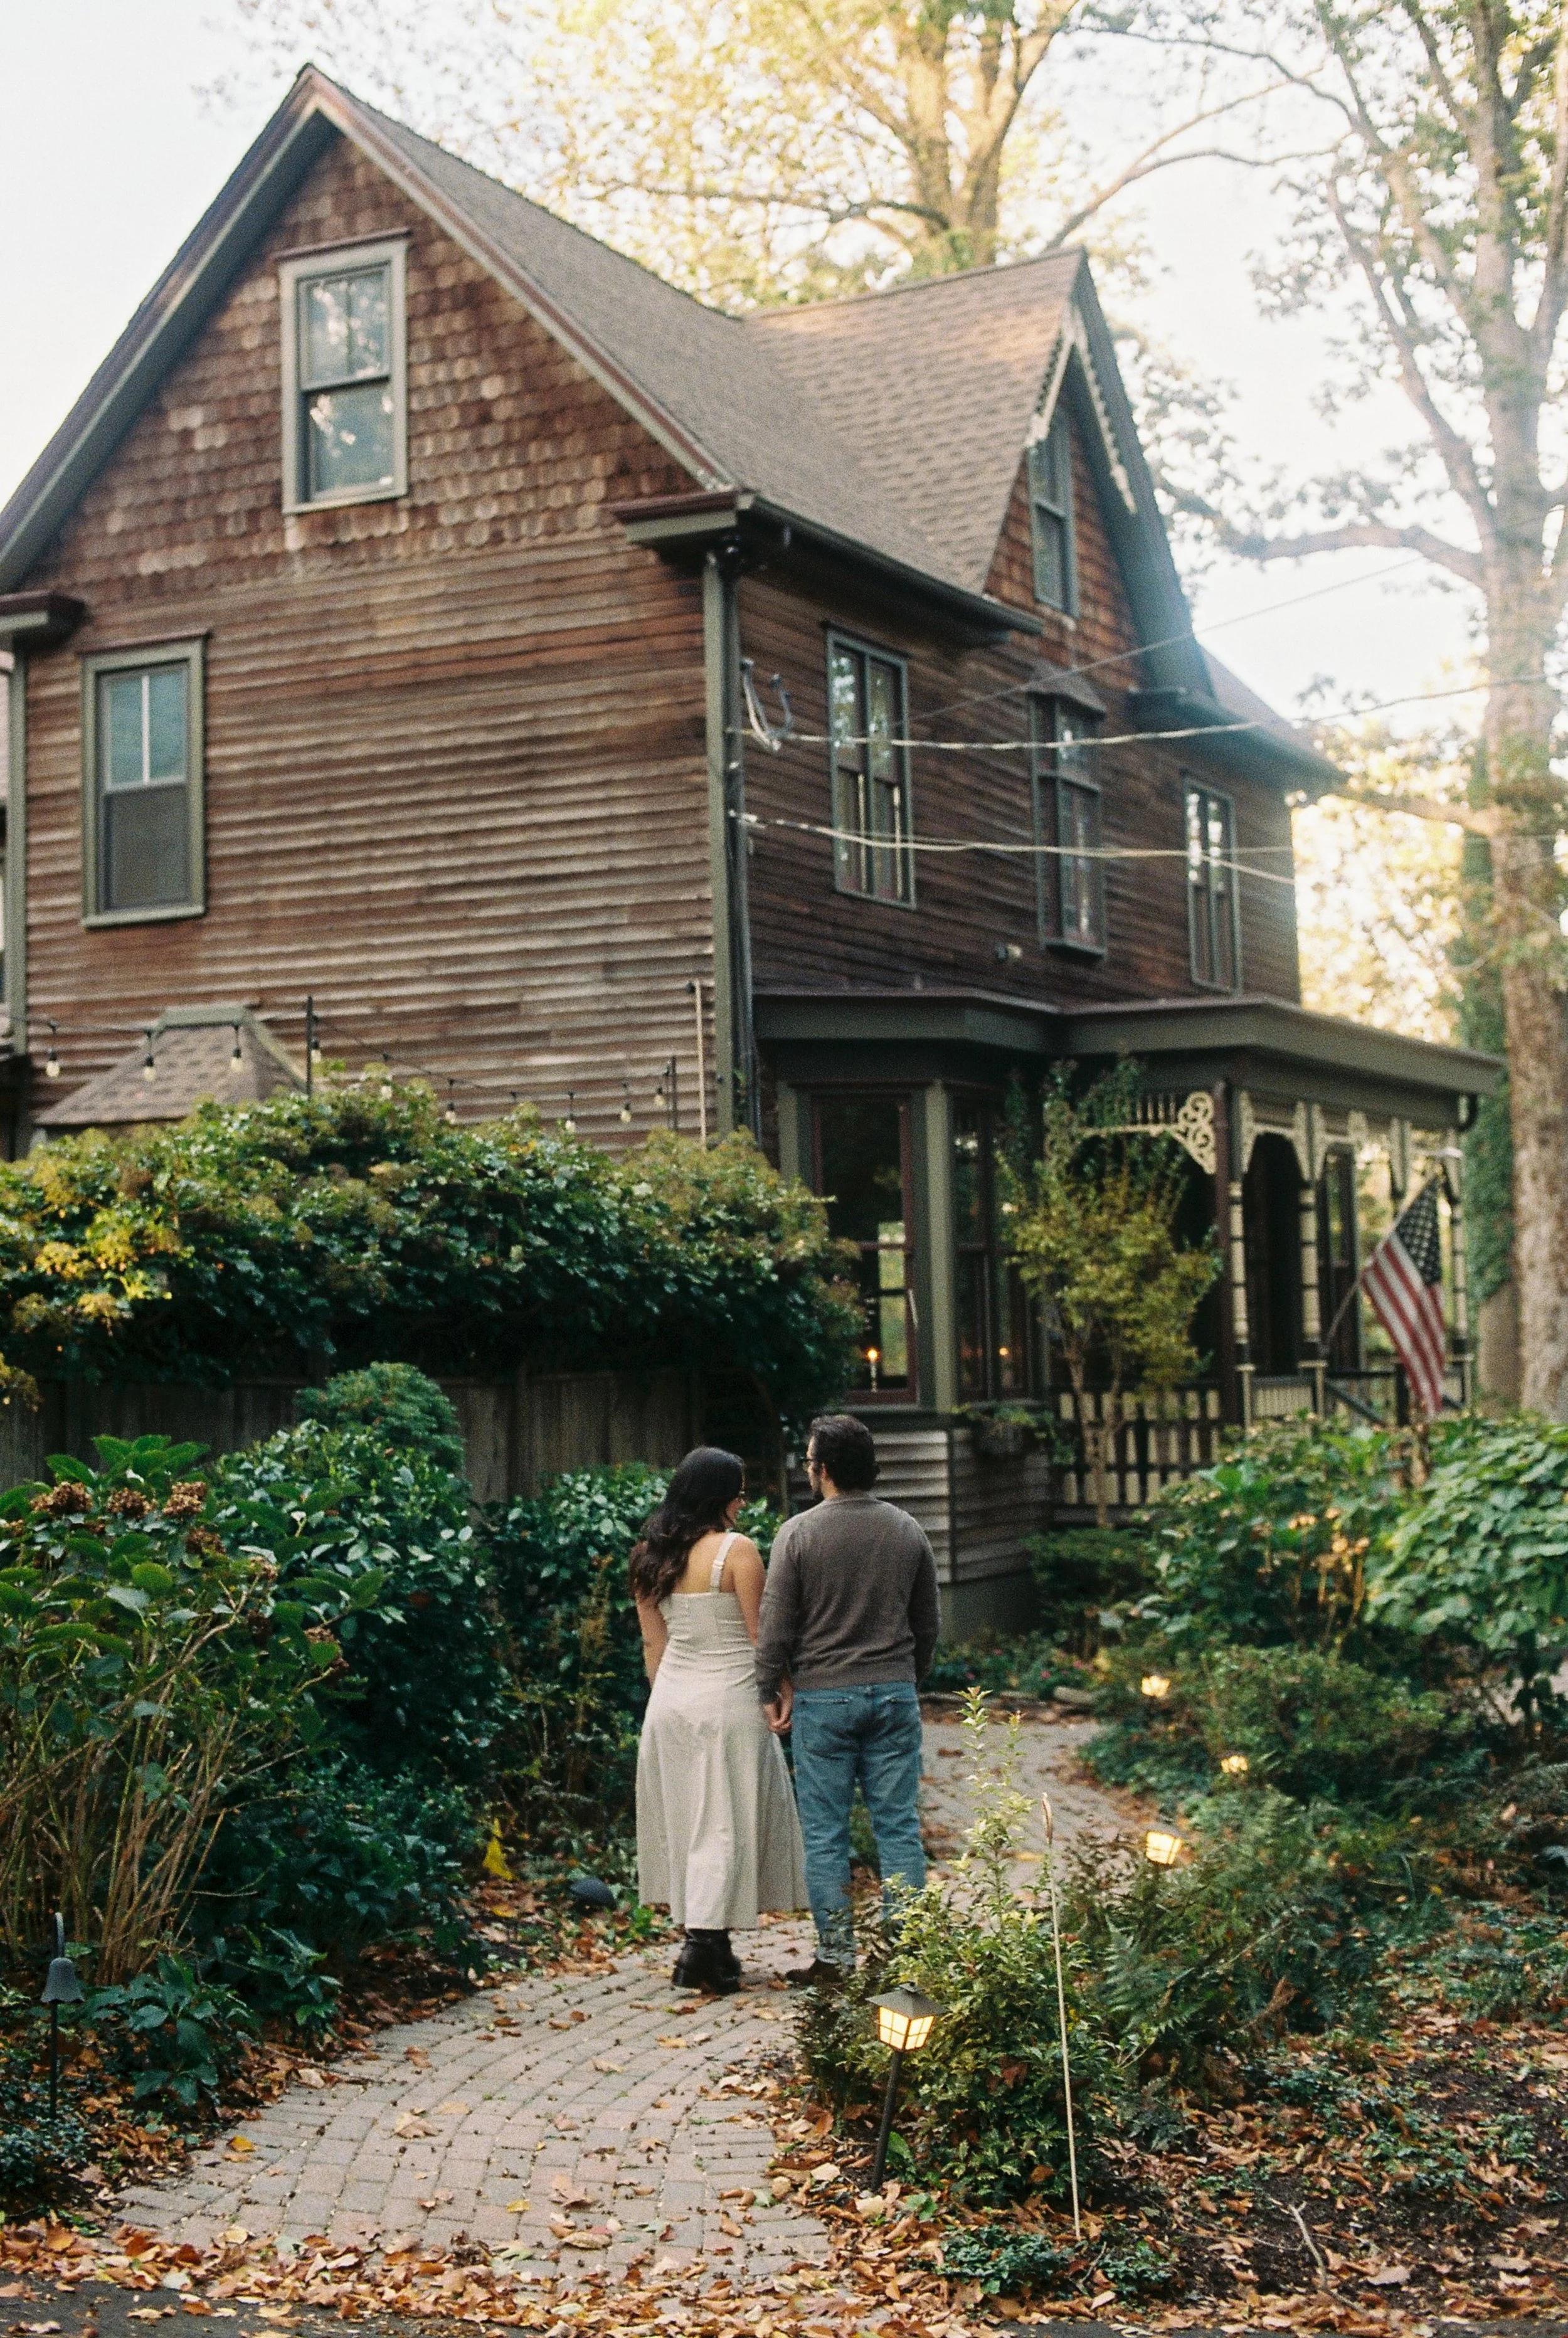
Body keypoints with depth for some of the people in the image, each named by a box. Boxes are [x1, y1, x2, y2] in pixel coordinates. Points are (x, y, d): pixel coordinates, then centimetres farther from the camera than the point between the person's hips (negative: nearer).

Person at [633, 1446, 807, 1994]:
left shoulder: (652, 1556, 5)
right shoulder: (737, 1550, -13)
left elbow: (653, 1643, 10)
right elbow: (761, 1636, -10)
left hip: (670, 1700, 6)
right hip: (728, 1698, -6)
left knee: (684, 1819, 13)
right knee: (725, 1821, -1)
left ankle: (704, 1943, 20)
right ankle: (704, 1944, -8)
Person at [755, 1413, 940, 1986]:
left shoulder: (798, 1533, -8)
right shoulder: (907, 1530, 4)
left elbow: (775, 1626, -6)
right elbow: (929, 1621, 12)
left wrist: (771, 1692, 5)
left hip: (822, 1697, -3)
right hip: (894, 1692, 3)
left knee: (825, 1831, 4)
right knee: (899, 1826, 6)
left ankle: (835, 1957, 6)